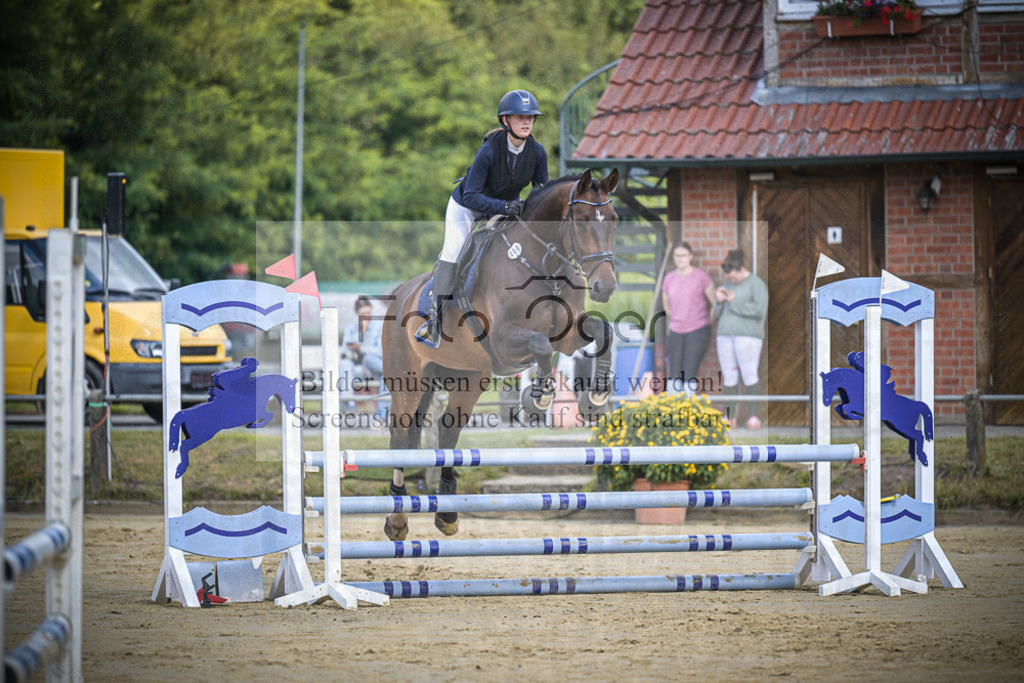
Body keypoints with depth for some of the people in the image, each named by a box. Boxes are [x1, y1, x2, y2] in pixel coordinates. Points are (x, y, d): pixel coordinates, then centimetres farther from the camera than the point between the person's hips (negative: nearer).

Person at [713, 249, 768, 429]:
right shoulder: (727, 285, 18)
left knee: (749, 376, -10)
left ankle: (754, 416, -8)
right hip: (725, 335, 6)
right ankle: (730, 418, 2)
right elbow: (718, 313, 20)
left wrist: (735, 303, -13)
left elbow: (759, 309, -15)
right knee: (729, 377, 2)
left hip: (748, 335, -6)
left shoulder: (757, 284, -2)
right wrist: (719, 301, -1)